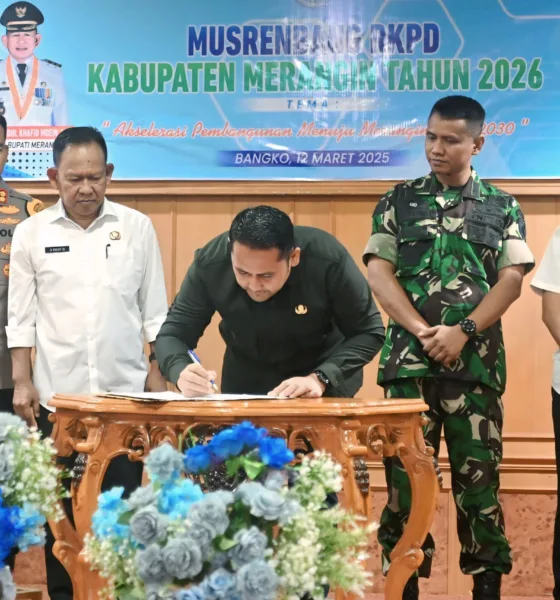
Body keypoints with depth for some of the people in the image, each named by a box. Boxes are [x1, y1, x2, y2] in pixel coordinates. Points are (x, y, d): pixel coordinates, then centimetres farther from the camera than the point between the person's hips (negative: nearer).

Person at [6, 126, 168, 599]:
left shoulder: (137, 227, 1)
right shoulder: (31, 233, 1)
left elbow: (155, 309, 6)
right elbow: (21, 315, 4)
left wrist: (158, 372, 3)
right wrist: (22, 382, -1)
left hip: (125, 390, 0)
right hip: (58, 393, 0)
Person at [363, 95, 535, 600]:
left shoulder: (503, 208, 9)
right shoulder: (399, 202, 9)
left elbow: (511, 280, 0)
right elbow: (379, 274, 1)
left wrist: (463, 333, -13)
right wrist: (424, 331, -12)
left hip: (477, 363, 0)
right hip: (409, 360, 0)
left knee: (479, 477, 3)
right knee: (405, 477, 2)